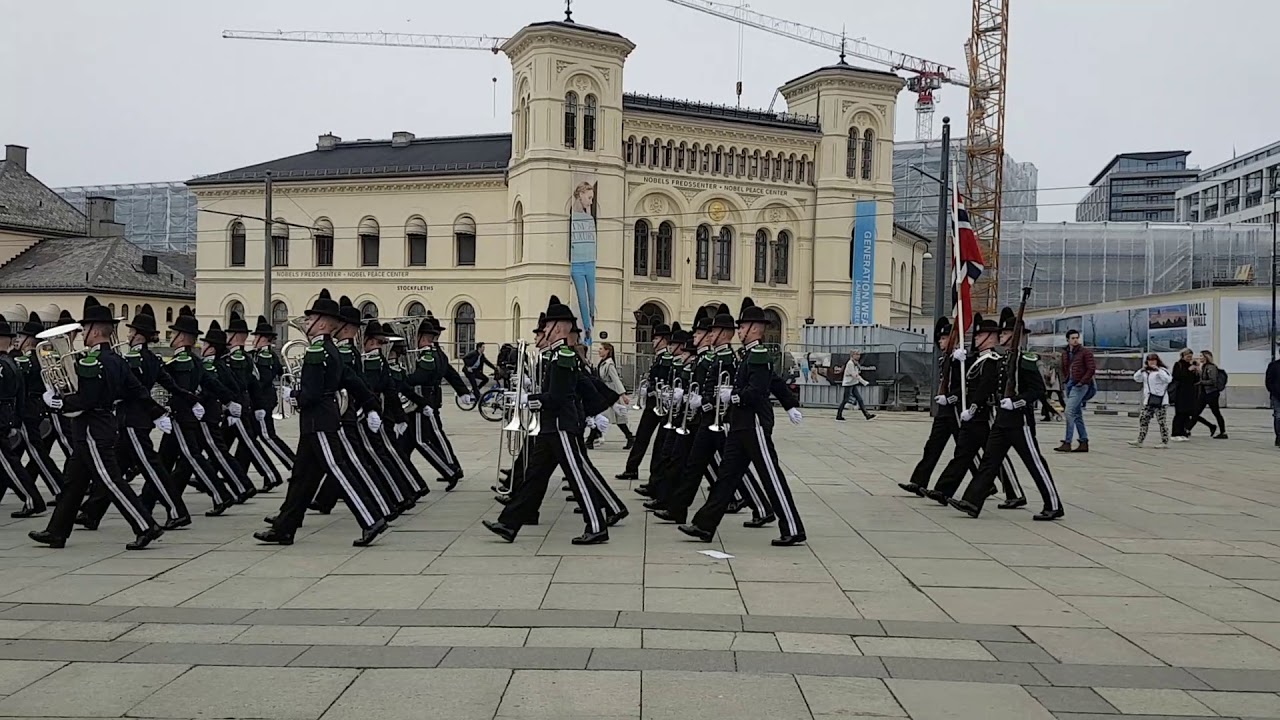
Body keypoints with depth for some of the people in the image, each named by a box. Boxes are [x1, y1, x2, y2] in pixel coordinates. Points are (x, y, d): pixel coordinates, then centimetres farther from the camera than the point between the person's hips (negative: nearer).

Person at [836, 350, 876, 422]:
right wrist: (864, 382, -25)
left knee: (859, 399, 2)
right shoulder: (850, 363, -17)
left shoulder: (855, 363, 10)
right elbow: (854, 375, -24)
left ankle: (866, 414, -1)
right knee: (845, 400, -2)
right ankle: (838, 417, 6)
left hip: (854, 384, 9)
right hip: (848, 384, -9)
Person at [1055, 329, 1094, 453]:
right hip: (1069, 384, 8)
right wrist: (1066, 380, 14)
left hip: (1080, 385, -8)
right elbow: (1062, 368, 25)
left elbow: (1091, 369, -11)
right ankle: (1084, 442, 17)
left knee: (1069, 411, -15)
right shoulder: (1065, 353, 13)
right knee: (1077, 414, 10)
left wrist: (1082, 381, -15)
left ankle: (1067, 443, -14)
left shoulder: (1085, 352, -5)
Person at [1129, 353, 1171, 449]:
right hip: (1148, 400, 7)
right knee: (1143, 419, 8)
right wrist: (1142, 369, 0)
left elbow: (1168, 379, -22)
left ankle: (1165, 442, 4)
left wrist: (1158, 369, -23)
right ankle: (1139, 441, 13)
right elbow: (1136, 378, 12)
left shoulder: (1162, 370, -7)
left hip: (1159, 400, -7)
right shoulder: (1145, 371, 14)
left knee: (1161, 421, -3)